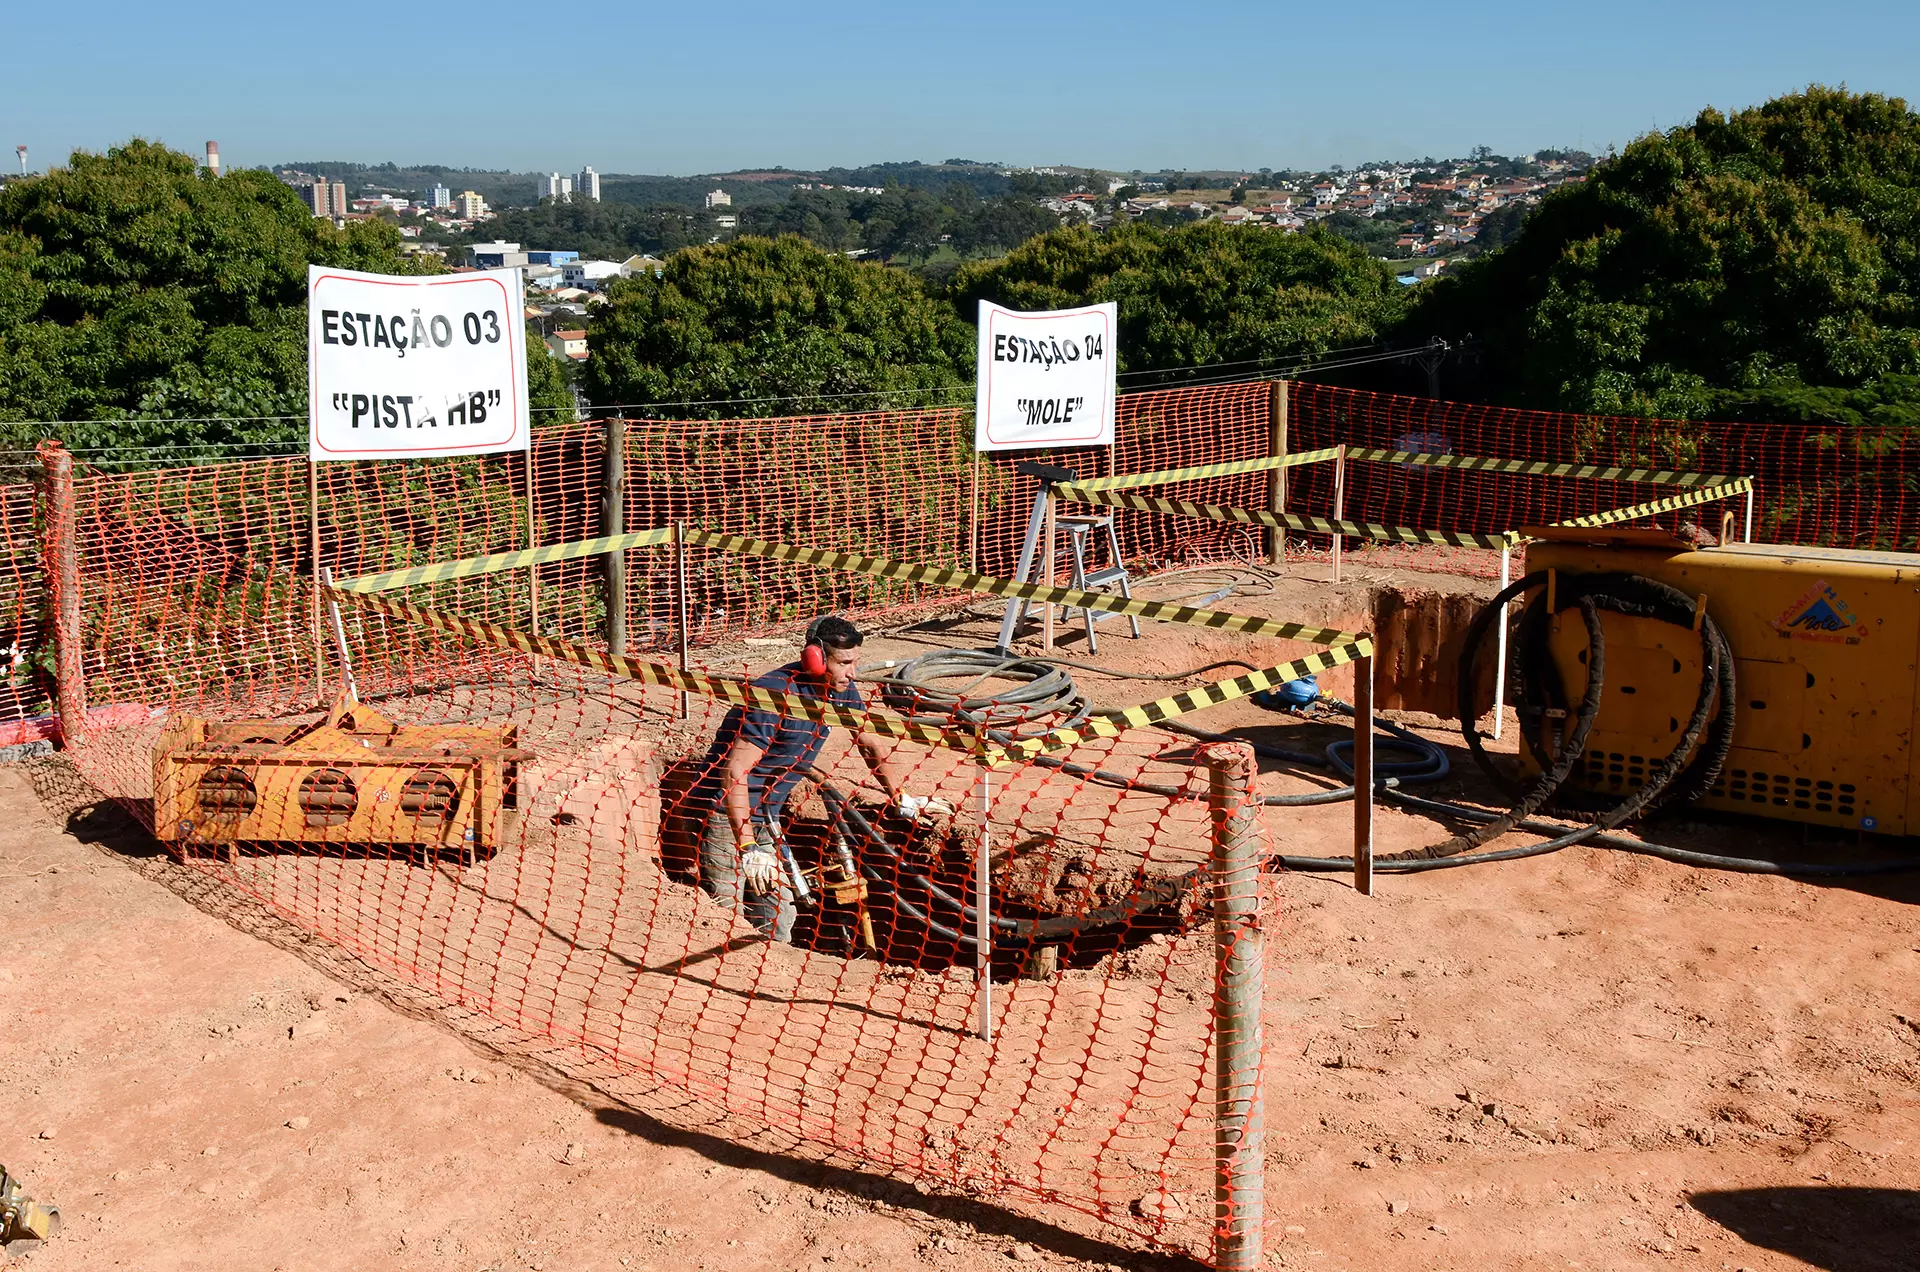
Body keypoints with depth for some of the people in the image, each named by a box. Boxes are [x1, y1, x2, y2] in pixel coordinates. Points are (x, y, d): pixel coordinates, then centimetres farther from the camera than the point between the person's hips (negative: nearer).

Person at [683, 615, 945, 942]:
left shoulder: (840, 692, -3)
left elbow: (873, 745, 15)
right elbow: (734, 773, -30)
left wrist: (904, 801, 19)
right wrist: (748, 849, -32)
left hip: (765, 817, 8)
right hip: (727, 815, -8)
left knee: (778, 921, 6)